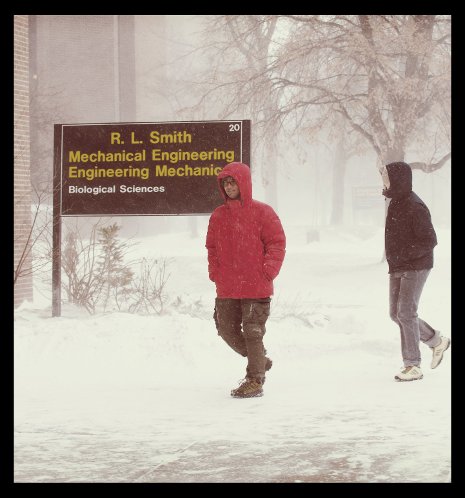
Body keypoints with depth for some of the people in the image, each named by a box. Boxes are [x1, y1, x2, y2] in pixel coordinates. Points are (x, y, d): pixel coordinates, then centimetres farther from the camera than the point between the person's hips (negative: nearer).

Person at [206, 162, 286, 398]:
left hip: (256, 287, -6)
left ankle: (255, 381, 6)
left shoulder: (262, 212, -4)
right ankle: (259, 360, 33)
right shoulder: (218, 215, 10)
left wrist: (268, 270, -13)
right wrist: (214, 271, 5)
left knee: (253, 332, -4)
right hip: (226, 288, 6)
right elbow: (212, 247, 18)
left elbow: (277, 243, -4)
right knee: (227, 329, 11)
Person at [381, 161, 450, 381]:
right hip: (398, 268, 9)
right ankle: (437, 341, 26)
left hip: (415, 268, -9)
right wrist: (393, 258, 10)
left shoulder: (415, 207, -18)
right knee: (396, 313, 10)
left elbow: (429, 241, -21)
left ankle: (413, 366, -4)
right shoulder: (395, 203, 9)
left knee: (406, 313, -10)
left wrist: (403, 254, -25)